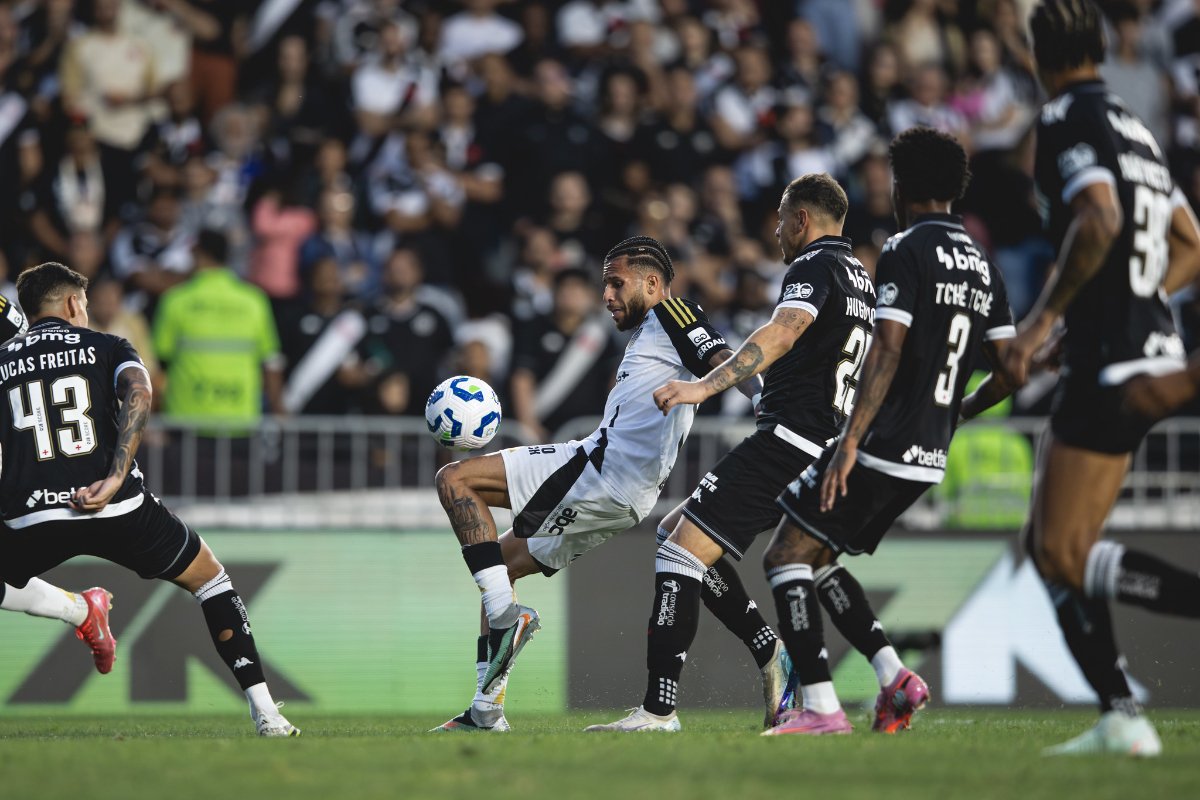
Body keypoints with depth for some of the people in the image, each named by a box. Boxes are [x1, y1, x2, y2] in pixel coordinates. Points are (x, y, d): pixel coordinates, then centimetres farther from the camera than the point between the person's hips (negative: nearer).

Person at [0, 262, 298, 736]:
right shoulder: (107, 348, 12)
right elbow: (137, 395, -10)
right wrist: (114, 479, -16)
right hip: (118, 512, 0)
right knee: (210, 580, 20)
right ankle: (265, 713, 11)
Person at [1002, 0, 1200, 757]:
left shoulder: (1067, 119, -9)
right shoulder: (1134, 127, 17)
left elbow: (1101, 219, -25)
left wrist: (1047, 314, -17)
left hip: (1111, 365, -9)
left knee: (1066, 557, -8)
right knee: (1053, 547, 13)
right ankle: (1121, 719, 7)